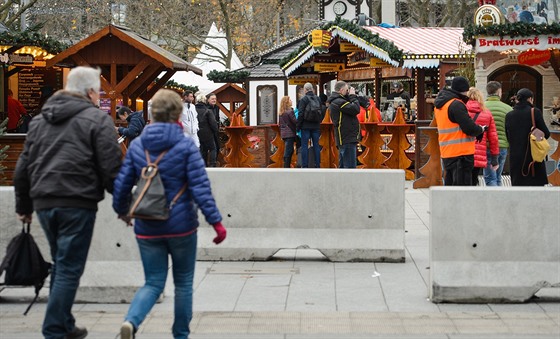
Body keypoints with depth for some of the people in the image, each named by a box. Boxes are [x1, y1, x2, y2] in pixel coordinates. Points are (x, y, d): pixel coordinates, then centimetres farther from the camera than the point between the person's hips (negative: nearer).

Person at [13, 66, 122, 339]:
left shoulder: (39, 119, 16)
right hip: (77, 204, -6)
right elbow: (111, 168, -9)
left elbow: (23, 166, 20)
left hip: (44, 203, 7)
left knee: (60, 265, 20)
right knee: (69, 268, -2)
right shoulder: (97, 119, -4)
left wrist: (23, 205, 27)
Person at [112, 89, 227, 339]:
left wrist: (122, 210, 23)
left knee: (154, 283, 9)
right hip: (181, 225, -2)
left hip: (147, 228, 3)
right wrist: (216, 222, -11)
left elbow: (121, 184, 4)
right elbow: (200, 187, -14)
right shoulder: (186, 146, -9)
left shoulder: (137, 146, 0)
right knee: (183, 283, 15)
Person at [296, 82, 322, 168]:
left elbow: (301, 114, -11)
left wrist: (298, 126, -4)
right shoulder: (318, 99, 6)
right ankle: (317, 165, 7)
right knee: (316, 145, 7)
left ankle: (305, 166, -4)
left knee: (304, 145, -1)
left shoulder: (303, 99, -9)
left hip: (306, 126, -4)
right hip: (316, 126, 4)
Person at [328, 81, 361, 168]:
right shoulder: (338, 102, -15)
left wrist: (351, 97, 7)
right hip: (347, 139, -11)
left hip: (343, 139, 11)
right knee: (350, 167, -12)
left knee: (342, 166, 15)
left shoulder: (336, 101, 17)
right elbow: (355, 109, -21)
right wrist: (353, 96, -7)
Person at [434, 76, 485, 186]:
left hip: (446, 153, 9)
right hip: (461, 152, -9)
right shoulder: (456, 105, -15)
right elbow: (470, 128, -18)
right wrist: (481, 129, 3)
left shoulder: (439, 105, 15)